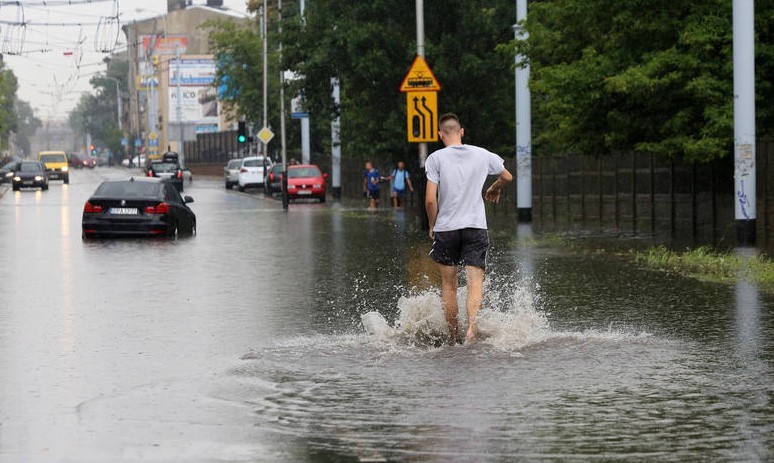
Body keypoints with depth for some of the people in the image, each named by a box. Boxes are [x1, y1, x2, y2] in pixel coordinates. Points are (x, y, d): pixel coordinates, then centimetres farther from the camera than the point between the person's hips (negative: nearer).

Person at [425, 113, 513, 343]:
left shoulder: (436, 158, -5)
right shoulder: (482, 155, 4)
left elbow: (430, 200, -10)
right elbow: (507, 177, 20)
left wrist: (433, 226, 6)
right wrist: (494, 190, 41)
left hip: (445, 228, -1)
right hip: (476, 227, 1)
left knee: (448, 284, 12)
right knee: (475, 282, -4)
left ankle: (452, 336, 17)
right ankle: (472, 327, -26)